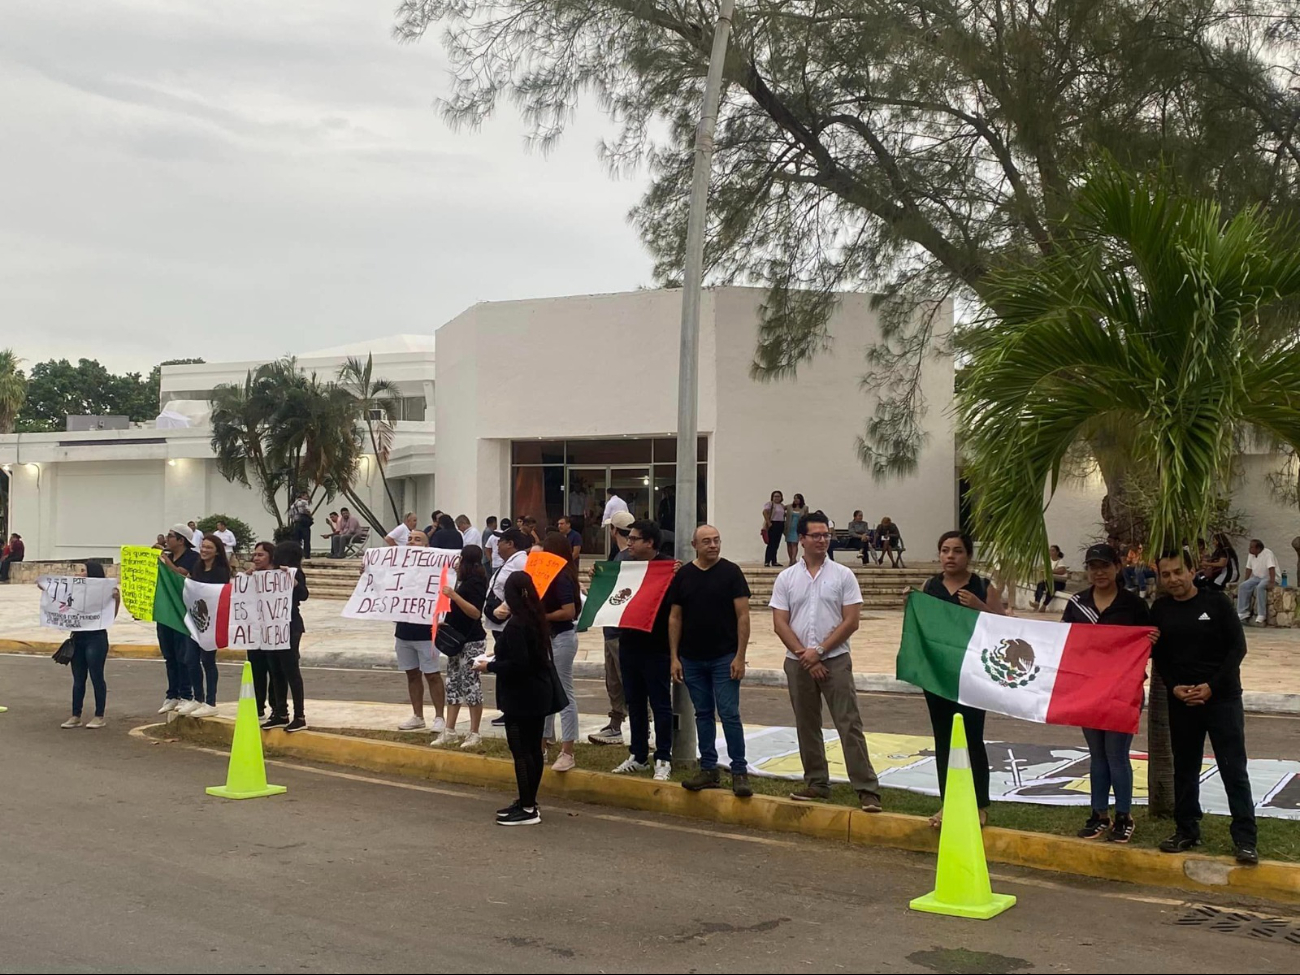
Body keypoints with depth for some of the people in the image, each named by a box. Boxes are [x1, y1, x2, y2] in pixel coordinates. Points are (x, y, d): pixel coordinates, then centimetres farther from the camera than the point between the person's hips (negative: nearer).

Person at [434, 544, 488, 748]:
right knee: (453, 684, 10)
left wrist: (454, 595, -28)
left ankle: (474, 733, 2)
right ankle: (450, 731, 15)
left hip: (472, 641, -9)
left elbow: (475, 612, -23)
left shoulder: (475, 582, -14)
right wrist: (446, 622, 10)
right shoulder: (463, 580, 12)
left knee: (471, 685, -4)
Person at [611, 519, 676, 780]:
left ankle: (663, 759, 8)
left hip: (656, 647, -7)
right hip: (628, 644, 7)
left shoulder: (667, 566, -10)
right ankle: (638, 756, 24)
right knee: (634, 703, 14)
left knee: (660, 704, 1)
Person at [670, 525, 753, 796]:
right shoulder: (683, 575, 5)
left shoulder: (731, 572, -4)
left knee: (729, 713, -6)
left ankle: (739, 772, -1)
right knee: (703, 714, 10)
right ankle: (709, 771, 17)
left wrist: (740, 656, -12)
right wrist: (674, 657, 2)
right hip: (692, 659, 4)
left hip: (724, 658, -3)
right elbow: (674, 618, 7)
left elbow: (743, 615, -6)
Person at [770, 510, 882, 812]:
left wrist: (819, 651, -11)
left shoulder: (843, 575, 0)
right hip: (797, 662, 3)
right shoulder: (786, 578, 5)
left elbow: (851, 621, -5)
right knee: (806, 726, 10)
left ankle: (867, 788, -8)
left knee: (849, 724, -7)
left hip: (835, 660, -3)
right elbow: (780, 623, 1)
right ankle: (817, 784, 21)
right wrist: (804, 655, -9)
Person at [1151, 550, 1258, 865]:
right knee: (1184, 768, 11)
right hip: (1181, 700, 4)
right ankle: (1186, 831, 23)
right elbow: (1158, 656, 8)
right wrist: (1174, 687, -8)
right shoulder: (1159, 610, 4)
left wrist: (1212, 686, -14)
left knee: (1234, 770, -3)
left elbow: (1238, 646, -7)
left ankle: (1245, 839, 0)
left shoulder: (1216, 602, -6)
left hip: (1222, 697, -3)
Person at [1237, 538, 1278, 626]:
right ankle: (1243, 614, -13)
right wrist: (1245, 581, 5)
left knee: (1260, 587, -36)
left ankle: (1261, 616, -34)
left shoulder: (1267, 553, -20)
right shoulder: (1251, 555, 6)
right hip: (1257, 577, 8)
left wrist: (1271, 583, -36)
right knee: (1243, 586, -15)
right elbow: (1249, 568, 12)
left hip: (1269, 578, -8)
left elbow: (1271, 569, -28)